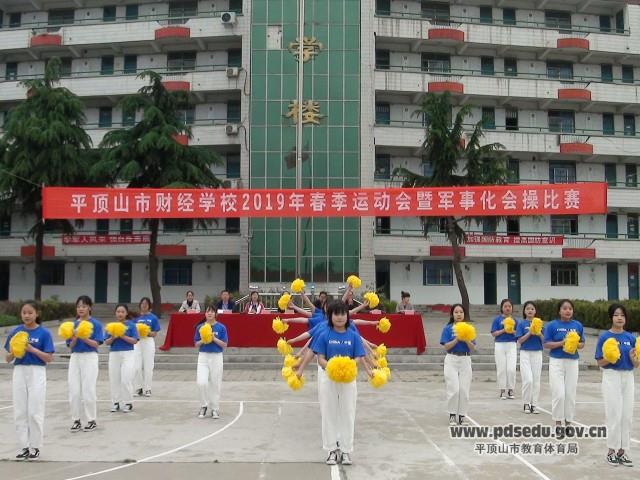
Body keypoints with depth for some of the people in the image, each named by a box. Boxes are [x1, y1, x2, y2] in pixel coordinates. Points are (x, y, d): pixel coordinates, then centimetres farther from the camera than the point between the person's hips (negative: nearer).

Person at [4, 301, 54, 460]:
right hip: (19, 373, 4)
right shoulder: (15, 332, 3)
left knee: (35, 411, 0)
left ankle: (35, 447, 12)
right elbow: (8, 359, 5)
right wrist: (13, 352, -17)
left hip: (37, 373, -3)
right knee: (19, 411, 7)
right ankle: (24, 446, 17)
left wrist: (33, 349, -20)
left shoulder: (44, 333, -6)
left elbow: (49, 358, -9)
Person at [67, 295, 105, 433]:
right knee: (74, 390, 4)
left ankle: (92, 420, 9)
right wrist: (75, 337, -13)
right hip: (75, 358, 4)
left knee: (88, 390, -3)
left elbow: (97, 344, -9)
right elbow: (71, 346, 6)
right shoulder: (74, 324, 8)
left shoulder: (95, 324, -4)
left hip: (90, 358, -4)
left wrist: (84, 338, -22)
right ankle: (76, 420, 15)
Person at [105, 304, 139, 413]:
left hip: (128, 354, -3)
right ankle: (115, 403, 17)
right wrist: (113, 338, -14)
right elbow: (106, 342, 5)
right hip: (114, 354, 3)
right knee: (114, 380, 5)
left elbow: (134, 341, -8)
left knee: (126, 380, -7)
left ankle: (128, 403, 5)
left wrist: (122, 336, -17)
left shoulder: (131, 325, -2)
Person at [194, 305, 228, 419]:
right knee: (201, 382, -10)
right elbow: (196, 344, 5)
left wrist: (214, 339, -17)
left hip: (216, 357, -1)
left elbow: (224, 345, -4)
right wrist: (203, 341, -14)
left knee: (215, 384, 4)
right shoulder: (200, 327, 3)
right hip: (203, 356, 1)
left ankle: (214, 409, 17)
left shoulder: (221, 327, -3)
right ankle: (204, 406, 12)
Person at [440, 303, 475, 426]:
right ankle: (452, 415, 8)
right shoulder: (448, 328, -2)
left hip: (465, 360, 2)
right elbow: (446, 347, -9)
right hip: (451, 360, -2)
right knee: (454, 389, -7)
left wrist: (466, 340, -16)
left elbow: (473, 348, 1)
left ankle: (461, 416, 14)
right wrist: (457, 339, -20)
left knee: (464, 390, 1)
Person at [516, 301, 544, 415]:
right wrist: (529, 333, -18)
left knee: (536, 380, 4)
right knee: (528, 380, -10)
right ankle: (526, 404, 6)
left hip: (537, 353, 3)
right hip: (525, 353, -3)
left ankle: (534, 405, 13)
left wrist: (539, 334, -15)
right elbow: (520, 341, -7)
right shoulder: (521, 324, 0)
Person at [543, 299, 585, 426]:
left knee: (571, 393, 7)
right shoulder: (552, 325, -5)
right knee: (559, 393, -5)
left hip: (572, 362, 3)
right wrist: (561, 343, -19)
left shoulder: (578, 325, 4)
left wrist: (576, 344, -12)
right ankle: (558, 421, 10)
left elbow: (582, 344, 11)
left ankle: (568, 421, 20)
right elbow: (546, 344, -6)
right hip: (557, 361, -3)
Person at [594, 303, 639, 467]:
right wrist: (610, 359, -23)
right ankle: (612, 451, 8)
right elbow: (600, 363, -5)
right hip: (611, 377, -4)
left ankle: (622, 451, 17)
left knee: (627, 415, 7)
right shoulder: (605, 337, -6)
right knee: (614, 415, -4)